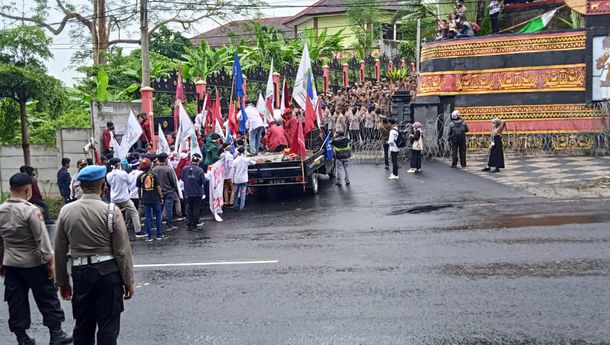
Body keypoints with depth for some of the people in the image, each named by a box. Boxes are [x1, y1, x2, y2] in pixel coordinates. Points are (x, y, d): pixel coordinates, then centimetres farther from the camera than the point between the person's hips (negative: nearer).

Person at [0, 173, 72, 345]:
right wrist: (50, 261, -11)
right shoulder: (31, 210, -18)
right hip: (34, 263, -6)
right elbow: (42, 239, -17)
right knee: (47, 298, 7)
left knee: (16, 301, 12)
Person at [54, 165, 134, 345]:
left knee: (83, 327, 16)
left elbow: (60, 251, 6)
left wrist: (62, 282, 16)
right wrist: (128, 281, 1)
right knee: (108, 328, 5)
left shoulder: (66, 211, 0)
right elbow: (122, 251, -9)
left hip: (80, 273, 4)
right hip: (108, 272, -4)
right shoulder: (111, 211, -11)